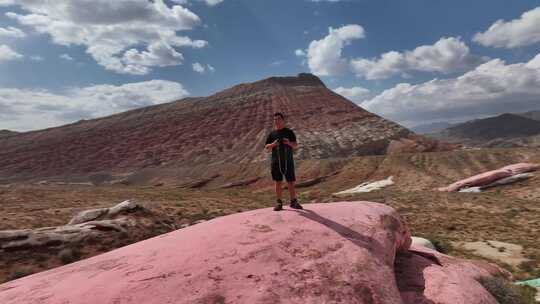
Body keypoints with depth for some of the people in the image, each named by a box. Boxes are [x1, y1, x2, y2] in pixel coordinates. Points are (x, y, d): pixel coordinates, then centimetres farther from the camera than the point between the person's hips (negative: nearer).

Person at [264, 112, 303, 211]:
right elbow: (266, 148, 8)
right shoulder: (272, 134, 11)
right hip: (276, 161, 1)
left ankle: (293, 202, 14)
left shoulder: (289, 132, 7)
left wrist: (289, 143, -19)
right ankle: (279, 203, 14)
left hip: (288, 161, -1)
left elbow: (296, 146, 2)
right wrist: (273, 144, -13)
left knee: (290, 182, 2)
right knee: (278, 182, 5)